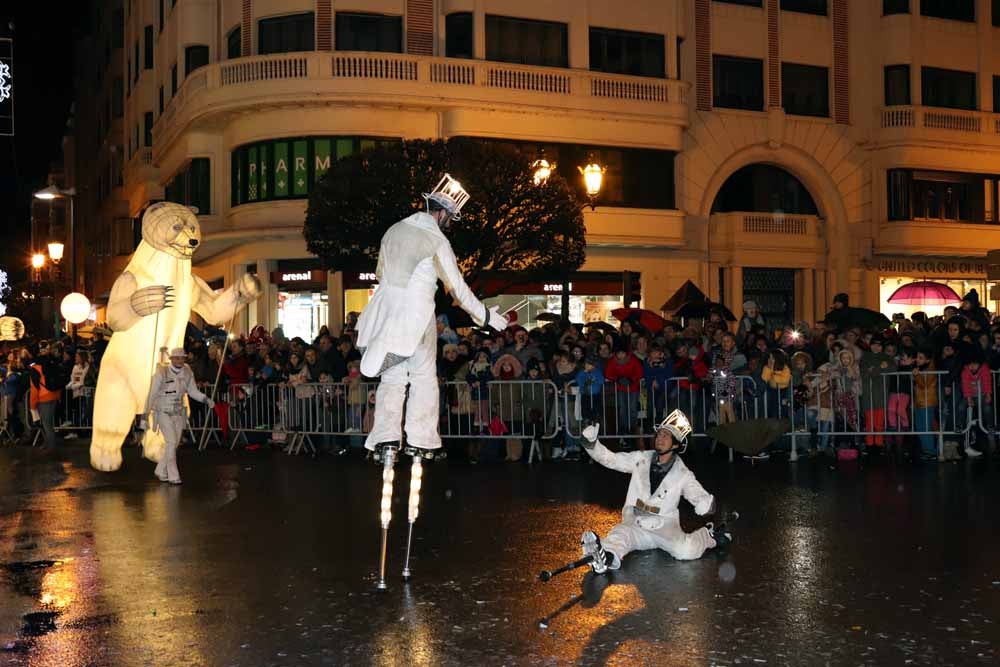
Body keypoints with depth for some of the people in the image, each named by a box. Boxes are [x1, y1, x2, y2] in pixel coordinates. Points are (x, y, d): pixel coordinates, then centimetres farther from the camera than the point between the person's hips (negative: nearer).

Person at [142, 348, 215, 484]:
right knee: (171, 442, -14)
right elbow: (151, 396, -13)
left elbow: (193, 391, 8)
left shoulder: (187, 373, -4)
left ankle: (161, 472, 26)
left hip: (178, 413, 5)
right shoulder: (161, 373, -17)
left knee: (174, 444, 7)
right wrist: (145, 416, -14)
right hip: (163, 413, -5)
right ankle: (173, 476, -7)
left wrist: (207, 400, -8)